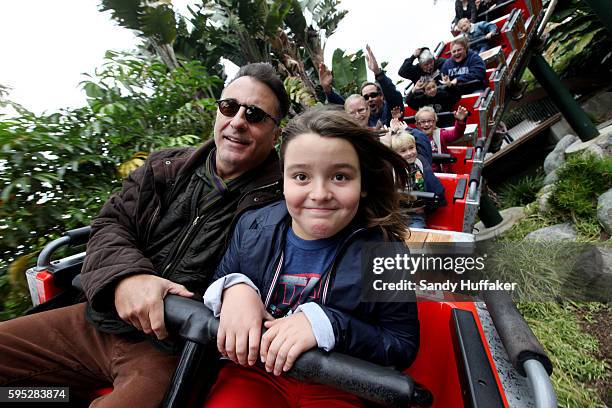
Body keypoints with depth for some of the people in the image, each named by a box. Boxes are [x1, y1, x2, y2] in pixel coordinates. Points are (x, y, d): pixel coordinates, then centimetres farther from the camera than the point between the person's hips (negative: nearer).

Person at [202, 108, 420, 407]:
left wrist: (326, 324, -24)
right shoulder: (252, 228, -5)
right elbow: (213, 292, 6)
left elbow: (404, 348, -10)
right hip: (254, 371, 1)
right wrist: (234, 287, -18)